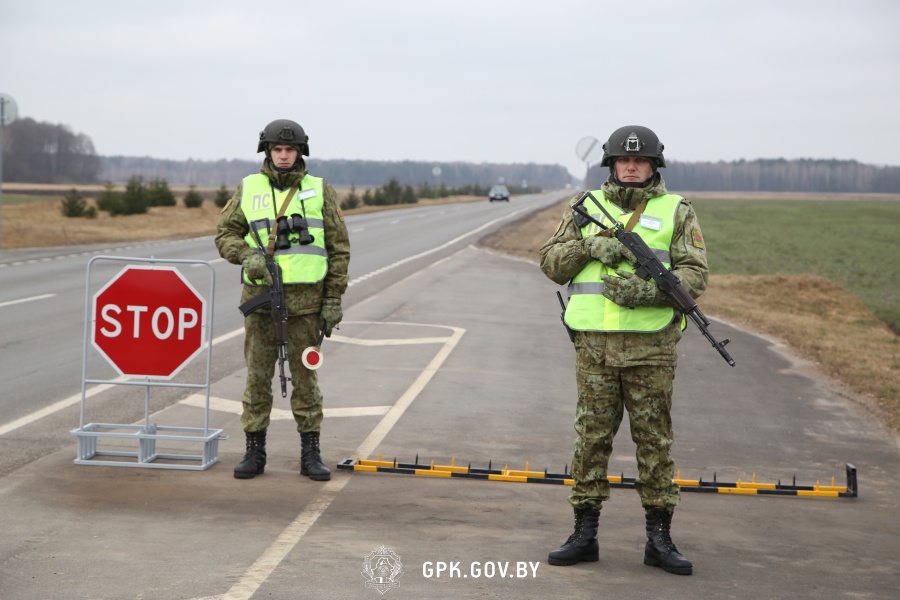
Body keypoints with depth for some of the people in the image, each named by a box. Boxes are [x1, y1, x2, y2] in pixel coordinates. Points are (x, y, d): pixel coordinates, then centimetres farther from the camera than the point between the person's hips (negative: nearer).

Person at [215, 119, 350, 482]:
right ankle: (254, 452, 13)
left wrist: (334, 299, -2)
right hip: (260, 297, 1)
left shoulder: (320, 192, 3)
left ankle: (310, 454, 11)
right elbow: (225, 233, 6)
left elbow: (339, 248, 3)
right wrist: (247, 254, -15)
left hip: (305, 299, -1)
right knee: (257, 375, 5)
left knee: (305, 376, 3)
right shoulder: (248, 190, 6)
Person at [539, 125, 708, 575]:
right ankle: (584, 534, 12)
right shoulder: (587, 208, 11)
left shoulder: (676, 211, 4)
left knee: (654, 439, 3)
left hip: (651, 345, -2)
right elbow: (551, 263, 8)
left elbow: (694, 274, -3)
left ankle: (659, 538, 11)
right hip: (594, 343, 2)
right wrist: (589, 245, -10)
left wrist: (648, 291, -19)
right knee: (591, 436, 5)